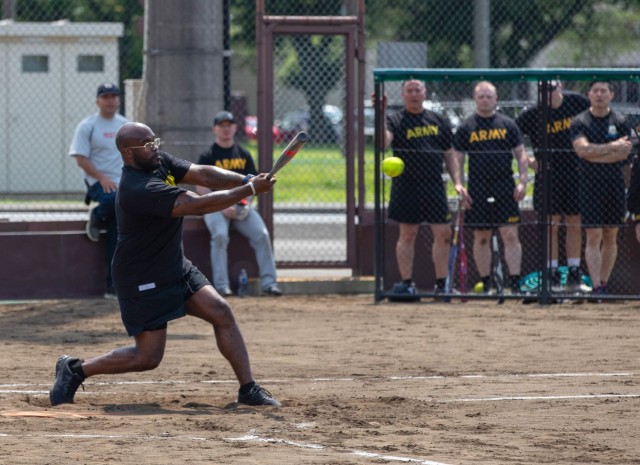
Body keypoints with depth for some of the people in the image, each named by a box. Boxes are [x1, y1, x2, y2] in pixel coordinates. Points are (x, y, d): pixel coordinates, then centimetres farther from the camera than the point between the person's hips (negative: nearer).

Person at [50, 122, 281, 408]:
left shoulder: (158, 162, 0)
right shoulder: (138, 190, -29)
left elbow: (202, 175, -4)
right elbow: (199, 205, -31)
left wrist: (245, 180, -22)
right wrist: (250, 190, -28)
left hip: (175, 268, 9)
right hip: (144, 282, -9)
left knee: (220, 312, -2)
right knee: (148, 357, -4)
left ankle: (248, 389, 2)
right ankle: (75, 371, 13)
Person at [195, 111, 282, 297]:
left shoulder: (244, 155, 14)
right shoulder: (207, 156, 1)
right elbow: (201, 188, -6)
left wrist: (246, 202, -6)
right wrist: (222, 206, -18)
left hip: (241, 207, 4)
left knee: (262, 234, -18)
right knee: (220, 234, -32)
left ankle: (268, 282, -17)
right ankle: (221, 285, -30)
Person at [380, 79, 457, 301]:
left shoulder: (438, 121, 12)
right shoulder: (396, 120, -1)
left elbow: (449, 154, 16)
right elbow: (384, 142, -20)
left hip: (434, 185, 4)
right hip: (407, 187, -3)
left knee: (443, 234, 1)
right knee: (407, 234, 0)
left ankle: (442, 284, 10)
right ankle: (406, 283, 7)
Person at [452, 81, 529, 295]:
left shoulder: (508, 125, 7)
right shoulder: (466, 128, 6)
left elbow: (521, 155, 8)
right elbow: (457, 159, 6)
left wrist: (522, 182, -4)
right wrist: (459, 185, -8)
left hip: (505, 189, 0)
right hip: (478, 192, 0)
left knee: (510, 236, -7)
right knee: (481, 238, 5)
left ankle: (515, 284, -7)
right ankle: (486, 285, 13)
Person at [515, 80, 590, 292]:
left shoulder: (577, 102, -1)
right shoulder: (532, 114, -8)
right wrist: (527, 161, -8)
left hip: (575, 172, 2)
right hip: (547, 175, -2)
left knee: (575, 225, 7)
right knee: (551, 225, -2)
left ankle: (574, 274, 14)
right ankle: (552, 275, 3)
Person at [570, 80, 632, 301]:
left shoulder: (620, 122, 4)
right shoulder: (580, 122, 1)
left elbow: (624, 153, -7)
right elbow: (583, 149, -14)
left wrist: (594, 154, -12)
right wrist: (612, 147, -14)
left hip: (615, 184, 2)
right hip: (590, 185, -2)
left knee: (611, 237, 6)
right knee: (593, 237, -7)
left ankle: (604, 284, 14)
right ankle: (596, 287, -11)